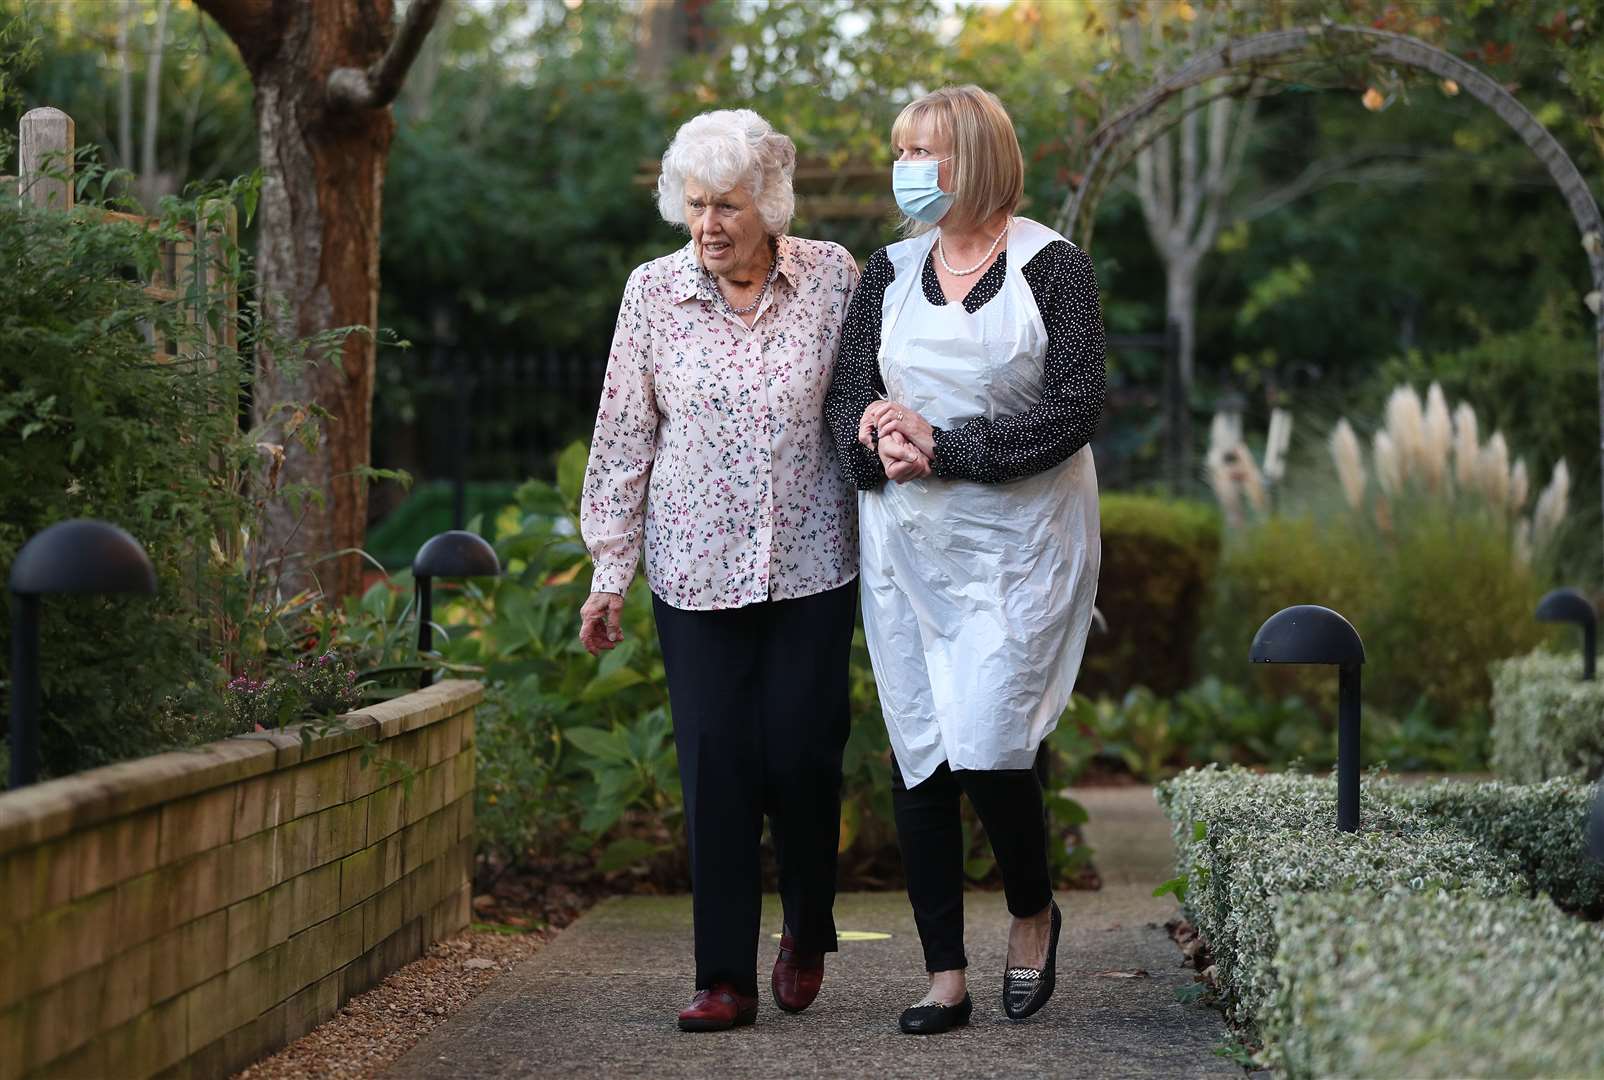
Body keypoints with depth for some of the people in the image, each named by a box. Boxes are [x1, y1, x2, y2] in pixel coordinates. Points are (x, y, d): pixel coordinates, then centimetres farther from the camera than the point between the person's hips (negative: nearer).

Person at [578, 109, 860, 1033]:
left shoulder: (832, 276, -2)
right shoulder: (654, 291, -1)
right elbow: (625, 436, 3)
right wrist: (610, 573, 2)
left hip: (812, 563, 0)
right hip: (697, 567, 1)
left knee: (803, 757, -1)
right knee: (716, 765, -2)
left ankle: (808, 931, 26)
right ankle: (726, 977, 5)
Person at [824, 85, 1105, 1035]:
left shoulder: (1052, 265, -4)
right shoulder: (890, 271, 10)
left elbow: (1075, 408, -12)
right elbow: (846, 395, 9)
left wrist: (945, 450, -17)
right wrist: (875, 444, -15)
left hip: (1020, 542, -5)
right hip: (907, 546, 5)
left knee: (987, 747, -12)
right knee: (919, 756, 3)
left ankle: (1034, 911, 18)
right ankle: (946, 979, 10)